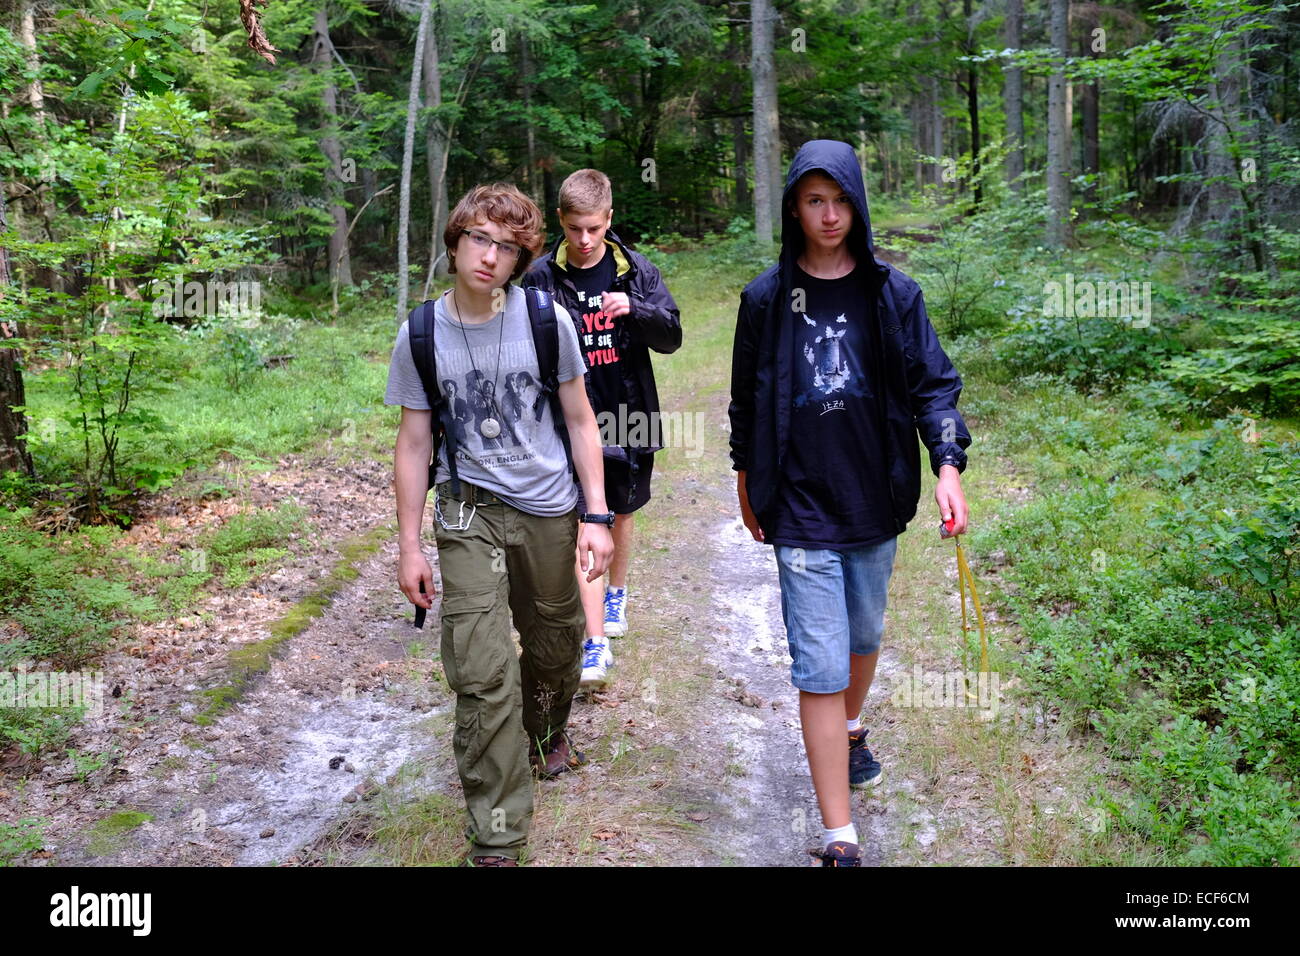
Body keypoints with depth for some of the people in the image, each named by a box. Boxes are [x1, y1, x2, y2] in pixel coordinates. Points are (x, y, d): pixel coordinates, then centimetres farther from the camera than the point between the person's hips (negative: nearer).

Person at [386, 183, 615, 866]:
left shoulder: (547, 321, -6)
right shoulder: (420, 336, -5)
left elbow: (580, 422, 2)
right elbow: (414, 443, 1)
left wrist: (597, 516, -2)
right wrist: (408, 547, -1)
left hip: (549, 509, 1)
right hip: (469, 510, -1)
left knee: (555, 645, 17)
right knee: (482, 676, -9)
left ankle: (547, 732, 52)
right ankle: (496, 842, 1)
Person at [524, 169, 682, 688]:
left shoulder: (636, 270, -1)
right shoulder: (542, 277, -4)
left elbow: (672, 337, -3)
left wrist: (635, 308, -20)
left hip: (629, 411, 2)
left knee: (621, 513, 19)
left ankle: (616, 594, 46)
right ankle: (596, 645, -5)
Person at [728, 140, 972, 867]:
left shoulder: (893, 293, -1)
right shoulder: (767, 298, -1)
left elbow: (933, 383, -1)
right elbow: (747, 398, 8)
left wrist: (949, 464, -16)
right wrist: (748, 482, 14)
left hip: (875, 502, 2)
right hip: (801, 509, -2)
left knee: (864, 635, 21)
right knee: (820, 669, -4)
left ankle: (852, 729, 54)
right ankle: (841, 840, 3)